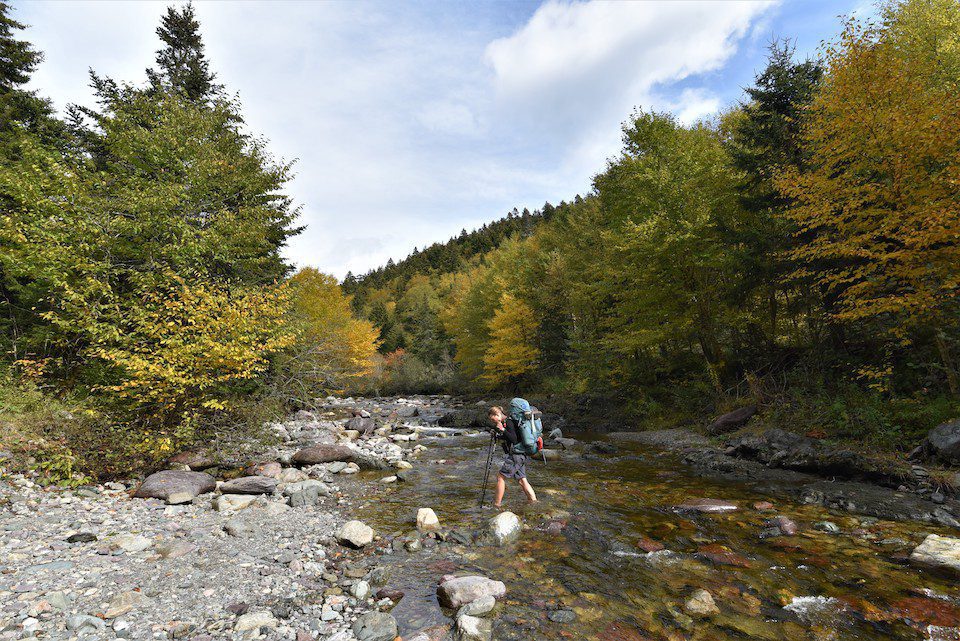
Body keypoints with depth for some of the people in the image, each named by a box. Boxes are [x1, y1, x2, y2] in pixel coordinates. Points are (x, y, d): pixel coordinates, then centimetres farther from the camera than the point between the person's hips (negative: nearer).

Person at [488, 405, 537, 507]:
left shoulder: (509, 422, -15)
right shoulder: (505, 423, 14)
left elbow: (514, 439, -23)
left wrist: (503, 430, -25)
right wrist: (497, 434, 11)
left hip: (515, 456, -10)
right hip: (520, 456, 10)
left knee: (501, 477, -1)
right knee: (522, 480, 10)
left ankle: (497, 504, 7)